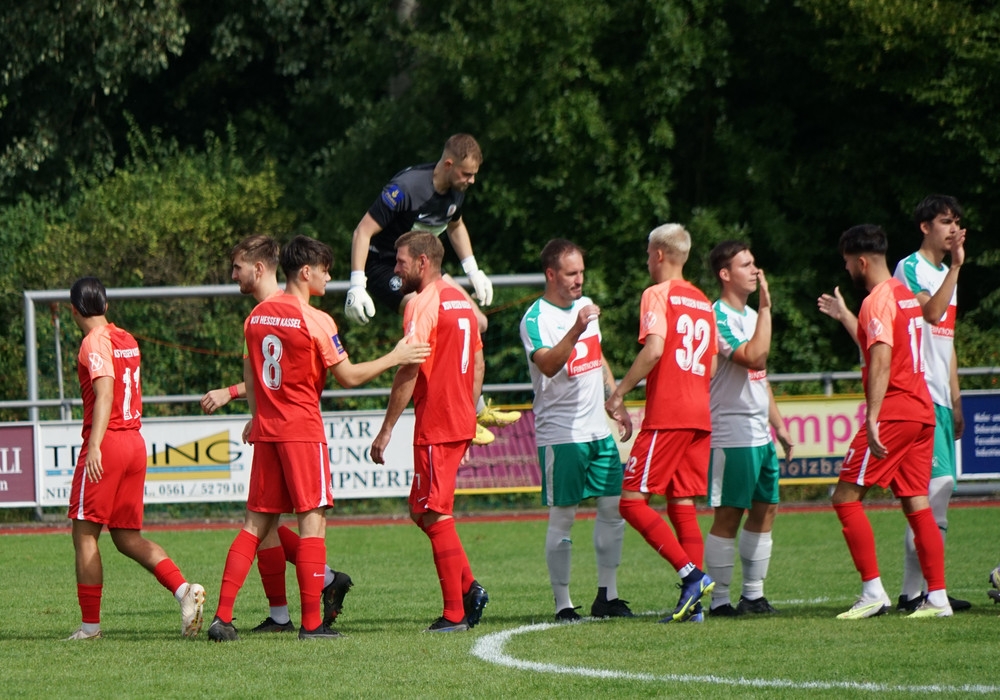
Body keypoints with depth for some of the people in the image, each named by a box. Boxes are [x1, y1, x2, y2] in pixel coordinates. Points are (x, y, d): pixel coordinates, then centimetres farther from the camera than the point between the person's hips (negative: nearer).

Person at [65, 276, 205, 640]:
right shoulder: (127, 340, 14)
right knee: (128, 536, 11)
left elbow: (104, 394, -22)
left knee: (84, 534, 1)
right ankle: (183, 588, -9)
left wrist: (94, 446, -29)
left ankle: (90, 625, 0)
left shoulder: (95, 342, -10)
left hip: (106, 444, -8)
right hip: (135, 443, 8)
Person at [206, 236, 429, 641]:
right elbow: (348, 377, -8)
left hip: (266, 429, 7)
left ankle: (222, 616, 2)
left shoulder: (257, 316, 9)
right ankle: (311, 622, -7)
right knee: (312, 520, -3)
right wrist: (394, 358, 1)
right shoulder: (314, 321, -12)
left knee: (257, 523, 9)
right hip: (302, 430, -7)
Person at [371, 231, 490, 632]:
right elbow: (478, 365, 19)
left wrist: (386, 430, -16)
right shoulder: (462, 301, 14)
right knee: (422, 511, 15)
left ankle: (455, 613, -2)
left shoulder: (423, 305, -13)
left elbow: (409, 371, -18)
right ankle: (469, 589, 7)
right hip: (461, 422, 9)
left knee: (436, 517, -3)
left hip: (436, 427, -9)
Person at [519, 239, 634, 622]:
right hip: (560, 433, -7)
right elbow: (547, 365, -29)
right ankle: (562, 603, 0)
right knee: (562, 518, -4)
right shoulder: (536, 318, -12)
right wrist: (576, 329, -39)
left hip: (599, 429, 7)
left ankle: (607, 595, 12)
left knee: (614, 506, 4)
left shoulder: (586, 305, 13)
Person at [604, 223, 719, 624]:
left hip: (666, 415, -8)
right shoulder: (703, 302, 18)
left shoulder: (658, 295, -4)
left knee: (632, 500, -6)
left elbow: (653, 350, -18)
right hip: (700, 416, 8)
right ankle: (693, 604, 1)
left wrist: (619, 393, -11)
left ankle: (691, 575, -18)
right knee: (682, 504, 8)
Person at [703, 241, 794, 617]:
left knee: (765, 509, 10)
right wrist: (765, 308, -22)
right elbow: (754, 357, -26)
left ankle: (753, 595, 16)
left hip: (760, 434, 9)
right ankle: (719, 598, -3)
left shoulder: (750, 315, 17)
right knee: (728, 516, -7)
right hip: (731, 437, -9)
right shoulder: (718, 317, -13)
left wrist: (778, 424, 23)